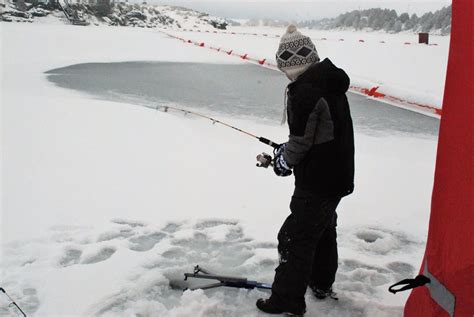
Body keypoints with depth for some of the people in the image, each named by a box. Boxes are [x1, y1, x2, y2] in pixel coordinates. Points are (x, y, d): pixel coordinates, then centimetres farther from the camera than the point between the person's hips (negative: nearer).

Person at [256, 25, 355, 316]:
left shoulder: (305, 90, -23)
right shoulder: (332, 82, 7)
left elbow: (301, 141, -20)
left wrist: (284, 159, 0)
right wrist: (289, 151, 13)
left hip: (317, 182, -9)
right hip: (339, 175, 10)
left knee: (296, 238, 2)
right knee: (324, 229, 24)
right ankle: (322, 284, 42)